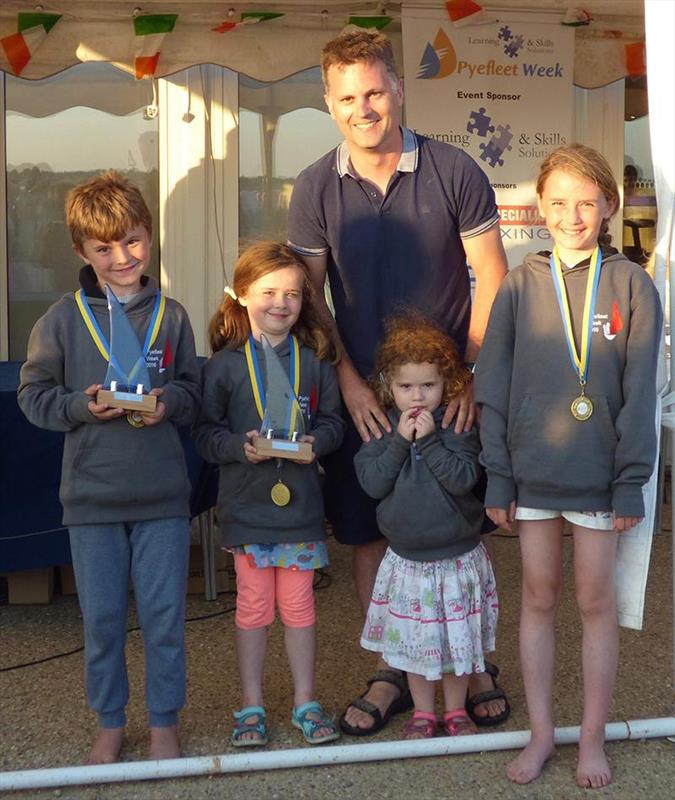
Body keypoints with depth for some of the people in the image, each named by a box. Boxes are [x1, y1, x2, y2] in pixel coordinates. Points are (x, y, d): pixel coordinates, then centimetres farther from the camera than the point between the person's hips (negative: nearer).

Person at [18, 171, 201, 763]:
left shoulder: (171, 315, 1)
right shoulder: (62, 319, -2)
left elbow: (194, 393, 8)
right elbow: (33, 394, 2)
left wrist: (169, 403, -13)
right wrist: (83, 406, -15)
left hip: (163, 495, 0)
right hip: (91, 497, 0)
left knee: (165, 616, 8)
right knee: (102, 619, 11)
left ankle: (164, 722, 27)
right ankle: (110, 723, 31)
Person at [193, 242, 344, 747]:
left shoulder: (315, 359, 2)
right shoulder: (226, 363, -2)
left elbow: (333, 421, 5)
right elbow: (206, 432, -2)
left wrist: (313, 441, -15)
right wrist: (242, 446, -19)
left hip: (301, 501, 1)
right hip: (247, 502, -1)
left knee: (299, 603, 11)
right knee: (254, 605, 9)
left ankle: (306, 701, 25)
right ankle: (251, 706, 23)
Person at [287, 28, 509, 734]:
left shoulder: (454, 171, -5)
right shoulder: (315, 188, 0)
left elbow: (492, 280, -3)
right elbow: (308, 294, 2)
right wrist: (349, 383, -7)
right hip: (362, 393, 2)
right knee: (368, 535, 8)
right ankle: (390, 672, 26)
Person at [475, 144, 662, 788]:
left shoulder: (631, 286, -2)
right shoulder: (520, 286, 2)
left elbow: (640, 394, -3)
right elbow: (494, 389, 2)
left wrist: (631, 482, -8)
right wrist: (497, 477, -1)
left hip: (599, 474, -1)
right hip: (532, 471, 2)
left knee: (596, 601, 9)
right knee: (538, 598, 10)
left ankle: (592, 739, 24)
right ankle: (541, 734, 25)